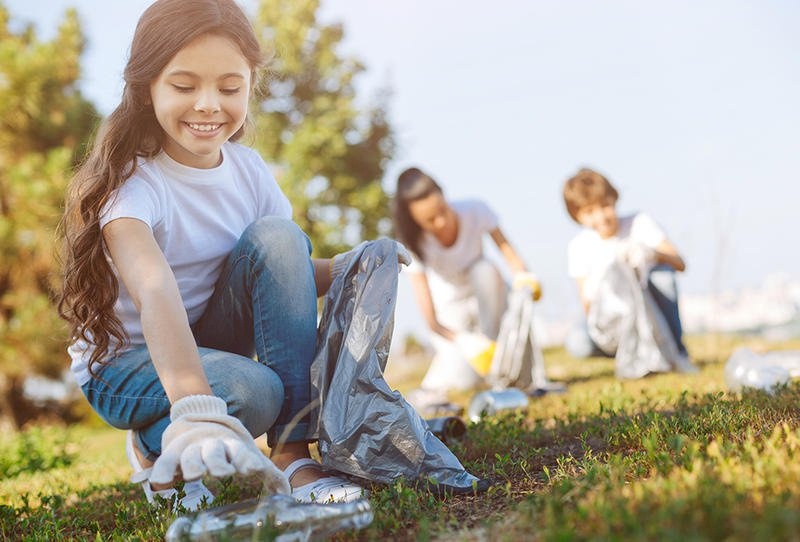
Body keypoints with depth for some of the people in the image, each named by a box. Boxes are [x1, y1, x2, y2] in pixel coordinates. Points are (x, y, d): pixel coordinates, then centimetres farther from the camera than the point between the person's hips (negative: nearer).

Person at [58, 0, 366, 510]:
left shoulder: (248, 170, -6)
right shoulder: (130, 182, -25)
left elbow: (291, 271, -2)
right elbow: (156, 292, -43)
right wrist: (196, 408, -58)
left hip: (213, 344, 6)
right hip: (125, 361, -5)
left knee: (276, 235, -22)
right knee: (253, 390, -36)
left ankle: (292, 453, -21)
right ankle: (155, 449, 0)